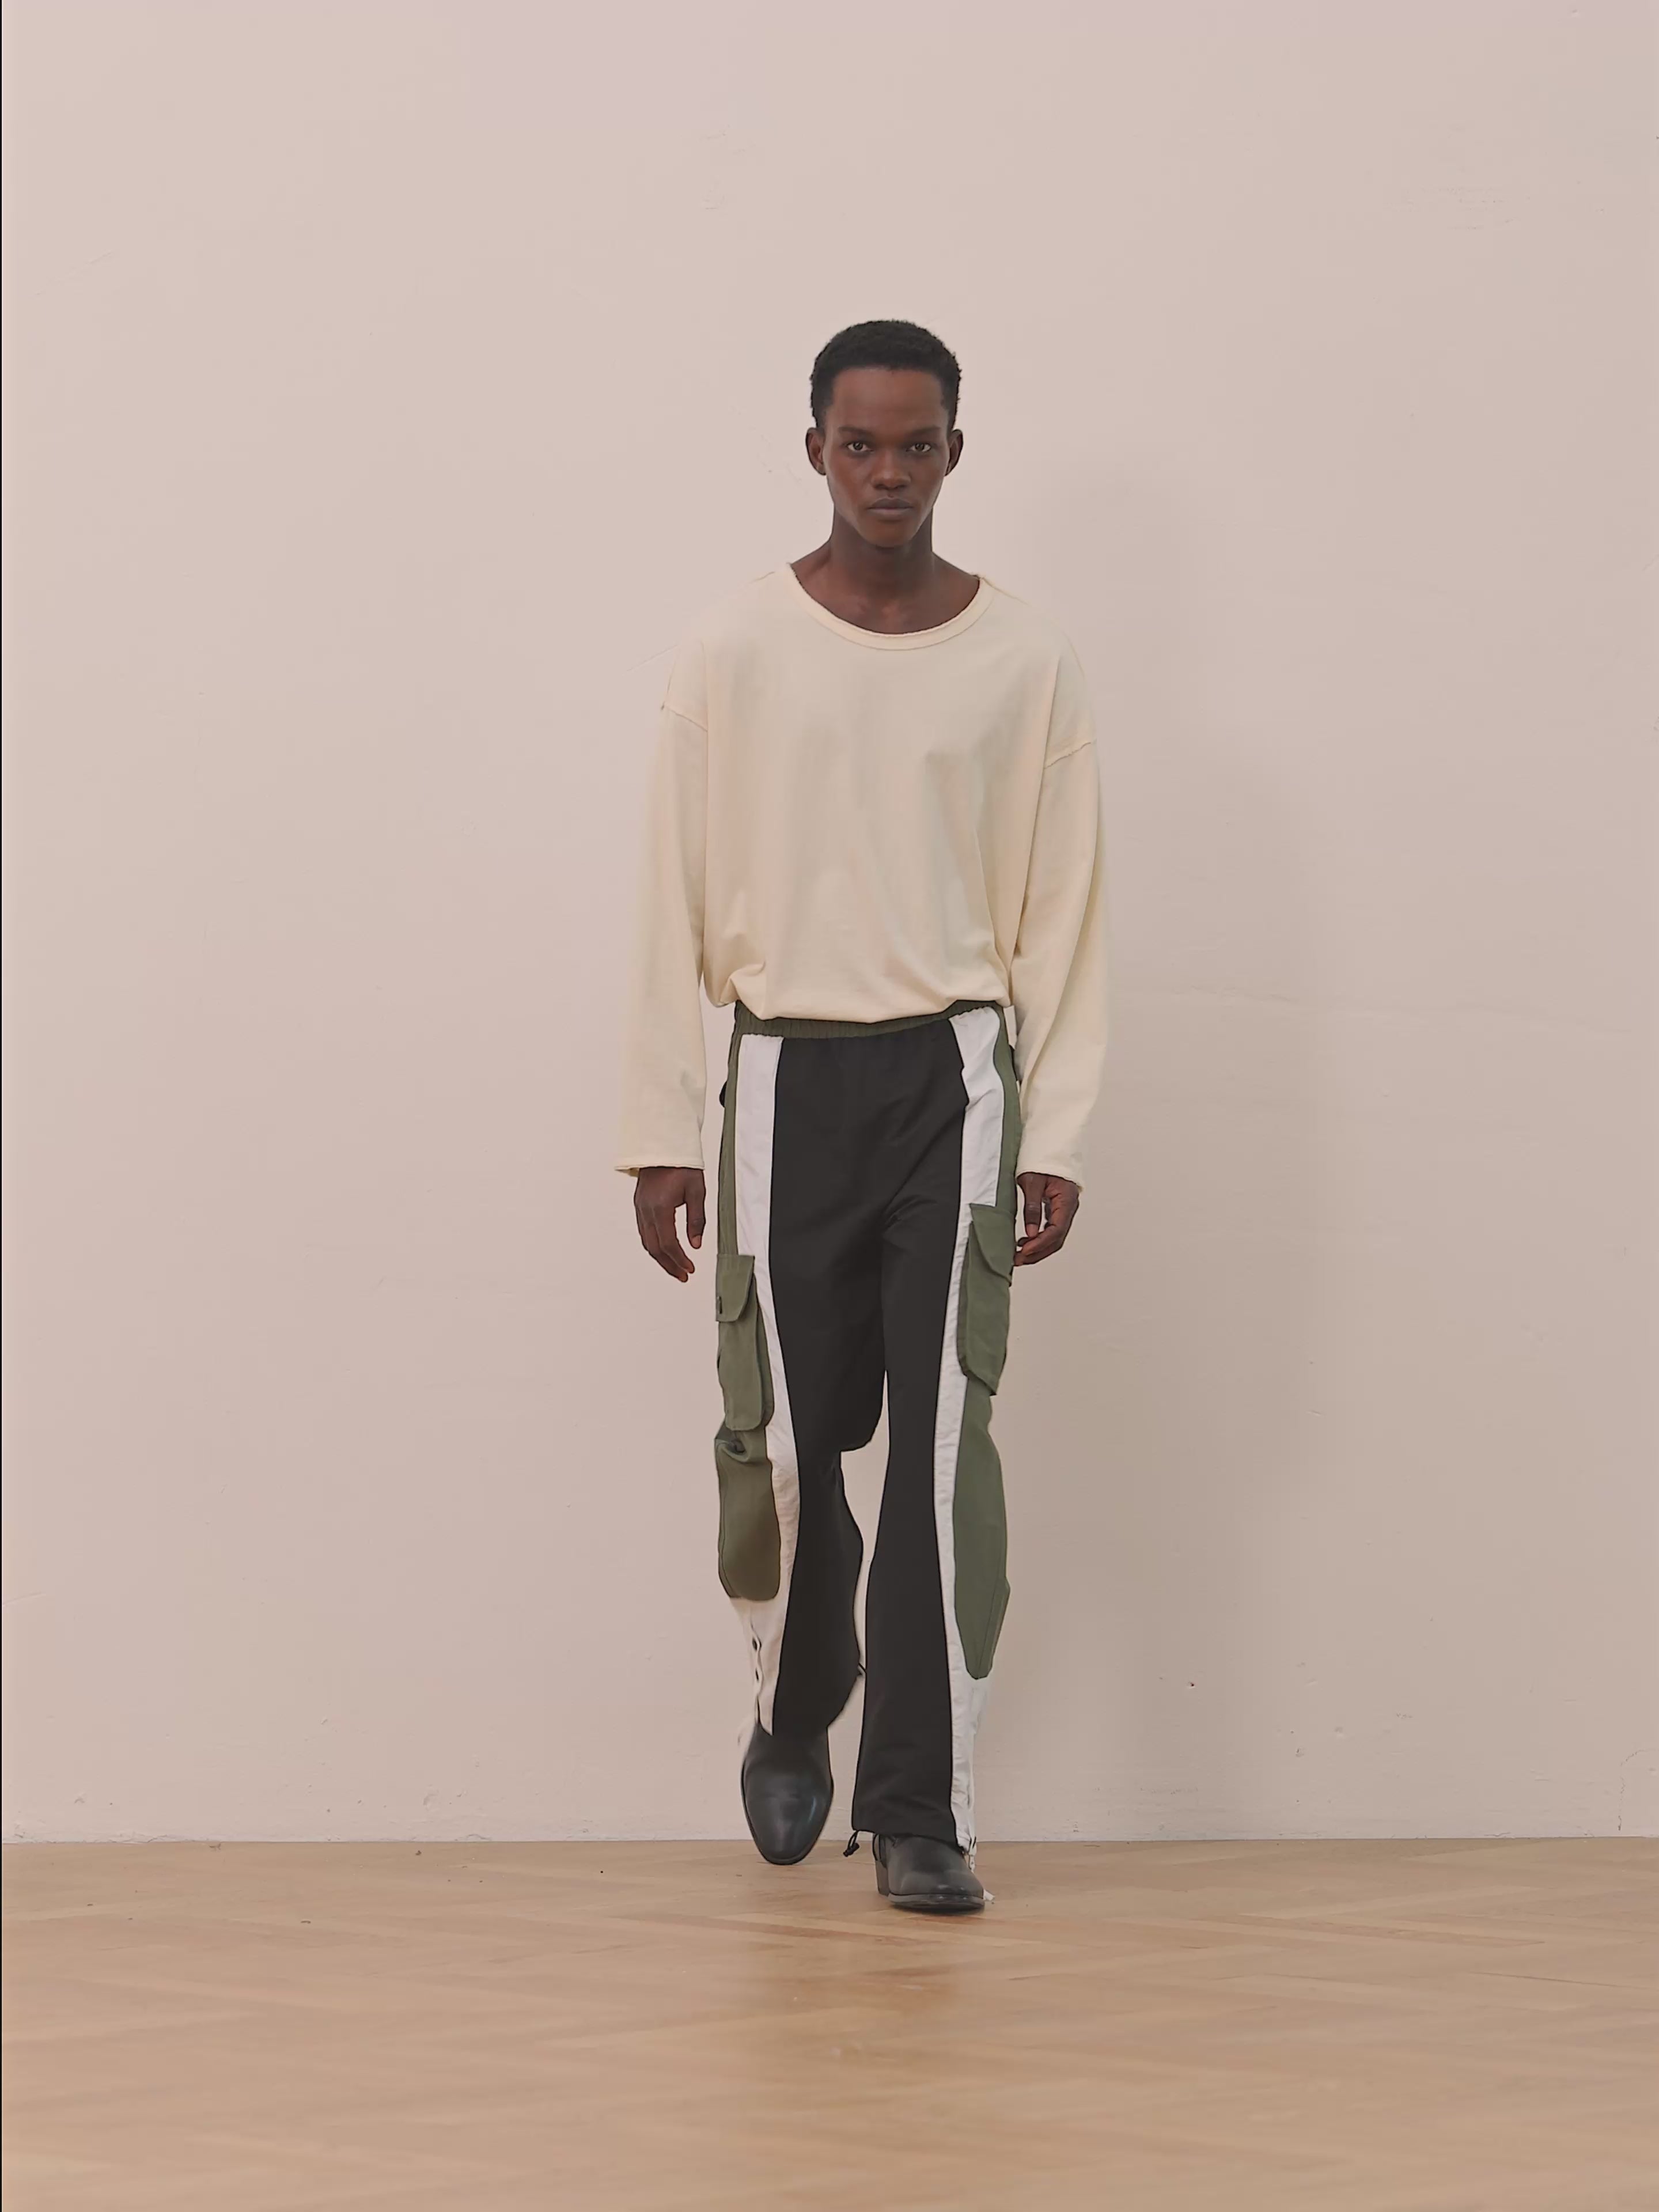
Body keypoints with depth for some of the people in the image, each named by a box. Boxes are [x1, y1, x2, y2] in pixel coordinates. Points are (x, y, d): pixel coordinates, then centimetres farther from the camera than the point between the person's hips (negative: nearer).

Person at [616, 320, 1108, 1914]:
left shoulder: (1024, 664, 3)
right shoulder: (733, 656, 2)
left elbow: (1062, 913, 4)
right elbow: (675, 905, 3)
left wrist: (1055, 1136, -1)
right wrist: (658, 1132, 0)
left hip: (953, 1075, 0)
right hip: (789, 1075, 0)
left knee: (944, 1440, -6)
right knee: (783, 1440, 1)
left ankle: (918, 1808, -2)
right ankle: (793, 1719, 28)